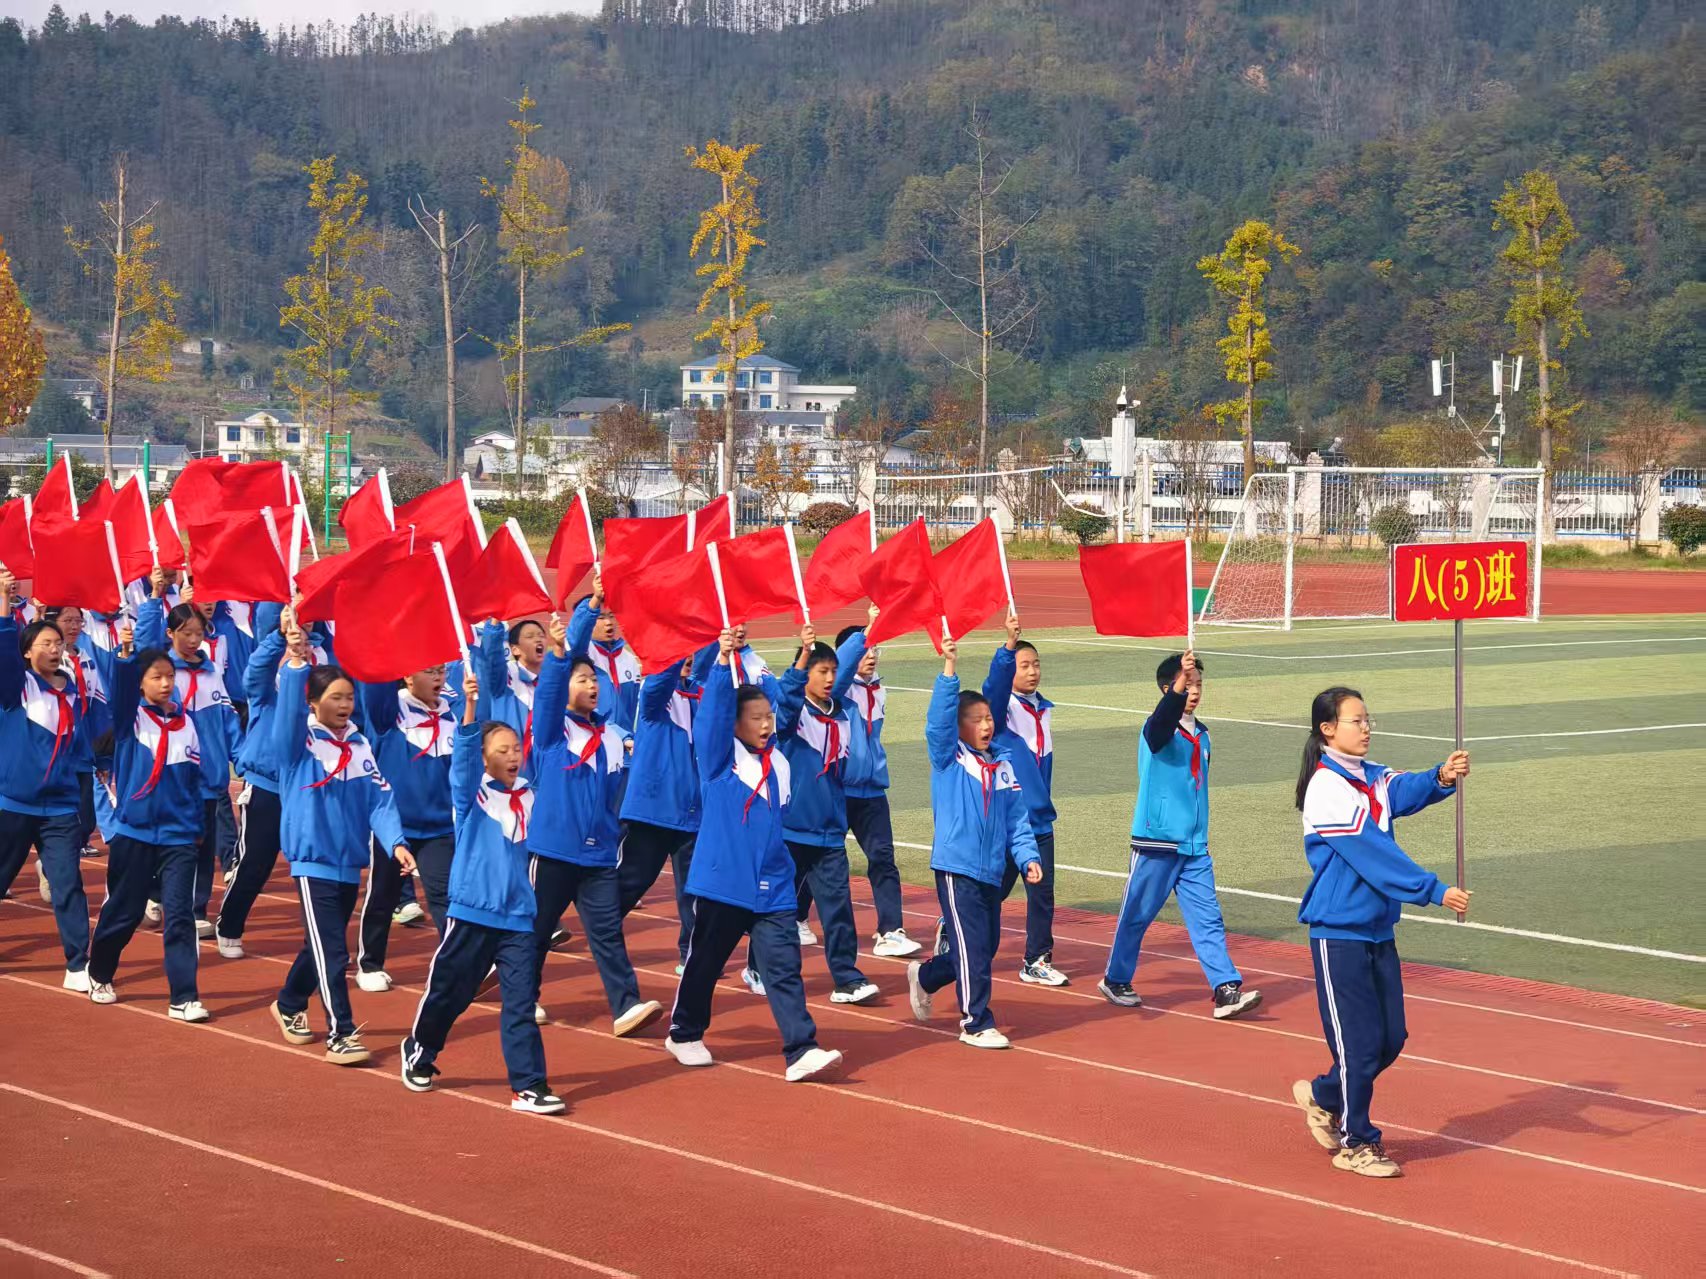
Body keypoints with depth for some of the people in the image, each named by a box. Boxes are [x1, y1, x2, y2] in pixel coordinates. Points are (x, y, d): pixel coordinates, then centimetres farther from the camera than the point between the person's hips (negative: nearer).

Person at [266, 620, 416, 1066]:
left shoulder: (360, 745, 4)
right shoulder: (297, 743, -9)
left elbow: (380, 798, -1)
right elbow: (287, 711, -29)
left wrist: (395, 841, -16)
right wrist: (295, 663, -43)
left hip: (350, 862, 6)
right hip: (313, 861, -6)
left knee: (323, 945, 19)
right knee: (330, 951, -9)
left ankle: (289, 1006, 39)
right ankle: (340, 1035, -5)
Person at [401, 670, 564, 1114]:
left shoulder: (529, 797, 8)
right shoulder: (470, 793, -3)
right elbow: (463, 756, -22)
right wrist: (470, 708, -35)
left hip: (518, 916, 3)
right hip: (471, 911, -3)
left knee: (521, 1002, -3)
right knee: (448, 992, 11)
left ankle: (528, 1086, -3)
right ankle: (419, 1053, 35)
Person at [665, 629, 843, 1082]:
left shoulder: (780, 763, 8)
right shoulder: (719, 759, -6)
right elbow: (713, 713, -22)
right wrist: (722, 664, -31)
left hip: (773, 889, 3)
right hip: (722, 884, -3)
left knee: (784, 968, -6)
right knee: (705, 963, 12)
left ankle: (802, 1051, -10)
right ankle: (685, 1034, 32)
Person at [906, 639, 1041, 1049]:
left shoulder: (1003, 766, 10)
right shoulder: (948, 758, -3)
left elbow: (1016, 819, 10)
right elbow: (938, 721, -20)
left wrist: (1028, 857, -2)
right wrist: (949, 669, -27)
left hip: (991, 871, 6)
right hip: (956, 867, -6)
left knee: (986, 946, 14)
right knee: (972, 949, -7)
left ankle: (924, 976, 37)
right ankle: (975, 1024, 3)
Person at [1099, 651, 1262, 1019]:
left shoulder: (1201, 733, 13)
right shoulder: (1159, 729, -10)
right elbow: (1161, 721, -37)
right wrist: (1179, 685, -54)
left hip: (1194, 846, 6)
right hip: (1157, 842, -6)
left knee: (1207, 918, -1)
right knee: (1137, 915, 6)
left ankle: (1226, 990, -6)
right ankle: (1115, 981, 23)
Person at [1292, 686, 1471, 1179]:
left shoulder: (1374, 777, 9)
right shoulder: (1327, 787, -15)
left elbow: (1407, 792, -9)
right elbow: (1372, 850, -21)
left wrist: (1441, 777, -31)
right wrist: (1434, 891, -24)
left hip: (1378, 929, 7)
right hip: (1339, 931, -7)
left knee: (1391, 1039, 10)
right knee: (1361, 1040, -2)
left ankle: (1322, 1095, 32)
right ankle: (1356, 1143, 13)